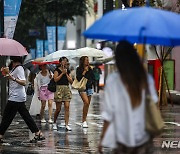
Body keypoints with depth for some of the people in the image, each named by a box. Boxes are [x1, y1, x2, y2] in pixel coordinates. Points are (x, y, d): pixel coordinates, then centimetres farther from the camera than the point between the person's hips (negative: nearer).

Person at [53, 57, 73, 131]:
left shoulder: (68, 71, 14)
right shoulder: (57, 70, 1)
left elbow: (71, 81, 9)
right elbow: (55, 79, -10)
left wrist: (66, 74, -1)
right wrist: (62, 73, -9)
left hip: (67, 89, 4)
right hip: (59, 88, -4)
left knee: (67, 107, -7)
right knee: (58, 108, -1)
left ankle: (67, 125, -8)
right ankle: (54, 123, 19)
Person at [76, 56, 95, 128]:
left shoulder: (90, 69, 12)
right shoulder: (79, 69, -2)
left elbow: (93, 78, 18)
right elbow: (78, 78, -14)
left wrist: (90, 82, -2)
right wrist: (84, 71, -12)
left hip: (89, 88, 6)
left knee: (87, 104, 6)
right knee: (86, 102, -22)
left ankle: (84, 120, 16)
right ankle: (84, 120, -16)